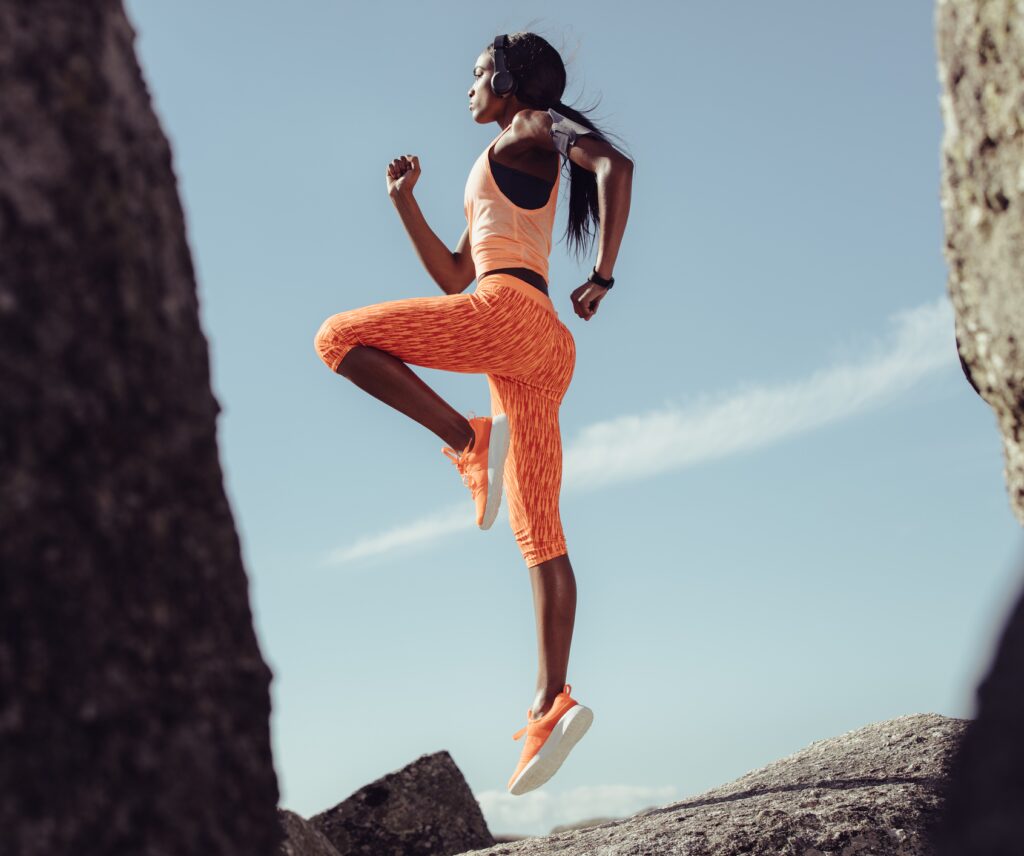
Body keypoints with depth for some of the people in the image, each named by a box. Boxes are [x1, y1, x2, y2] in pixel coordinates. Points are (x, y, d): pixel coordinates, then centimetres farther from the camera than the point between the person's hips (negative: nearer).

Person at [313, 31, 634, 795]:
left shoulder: (530, 128, 10)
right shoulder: (502, 182, 34)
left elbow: (616, 165, -10)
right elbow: (452, 277, 34)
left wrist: (603, 274, -14)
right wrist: (406, 202, 26)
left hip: (511, 310, -9)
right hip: (546, 349, 9)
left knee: (339, 337, -8)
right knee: (539, 537, 0)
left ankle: (468, 439, -21)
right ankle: (554, 701, -6)